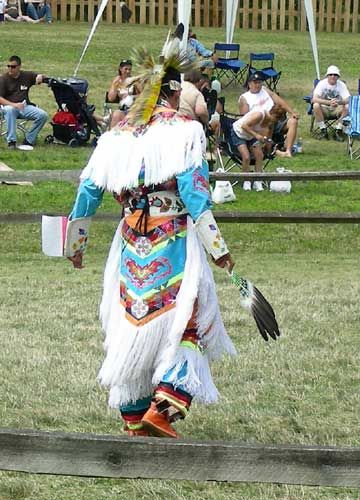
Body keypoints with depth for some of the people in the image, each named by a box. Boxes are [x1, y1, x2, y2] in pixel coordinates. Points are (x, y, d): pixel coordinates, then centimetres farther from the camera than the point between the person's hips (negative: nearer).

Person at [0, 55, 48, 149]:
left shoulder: (27, 75, 9)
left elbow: (44, 78, 18)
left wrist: (40, 77, -9)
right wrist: (14, 105, -25)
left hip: (25, 106, 4)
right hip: (9, 105, -3)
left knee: (43, 115, -20)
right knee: (10, 110, -40)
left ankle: (28, 140, -10)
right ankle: (11, 141, -35)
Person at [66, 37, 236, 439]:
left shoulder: (117, 135, 9)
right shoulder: (183, 130, -5)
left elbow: (88, 191, 12)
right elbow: (194, 192, -14)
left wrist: (75, 245, 24)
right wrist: (218, 250, -12)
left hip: (131, 249, 5)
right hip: (174, 247, -5)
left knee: (131, 330, 13)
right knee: (185, 327, 2)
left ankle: (134, 421, 17)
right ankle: (163, 409, -15)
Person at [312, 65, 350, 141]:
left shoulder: (341, 85, -8)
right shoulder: (322, 83, -12)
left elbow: (348, 100, -18)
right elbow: (314, 99, -25)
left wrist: (338, 102, -42)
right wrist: (329, 102, -40)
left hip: (336, 109, 1)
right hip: (324, 110, -1)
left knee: (347, 107, -28)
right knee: (316, 106, -33)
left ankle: (338, 130, -15)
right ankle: (323, 130, -20)